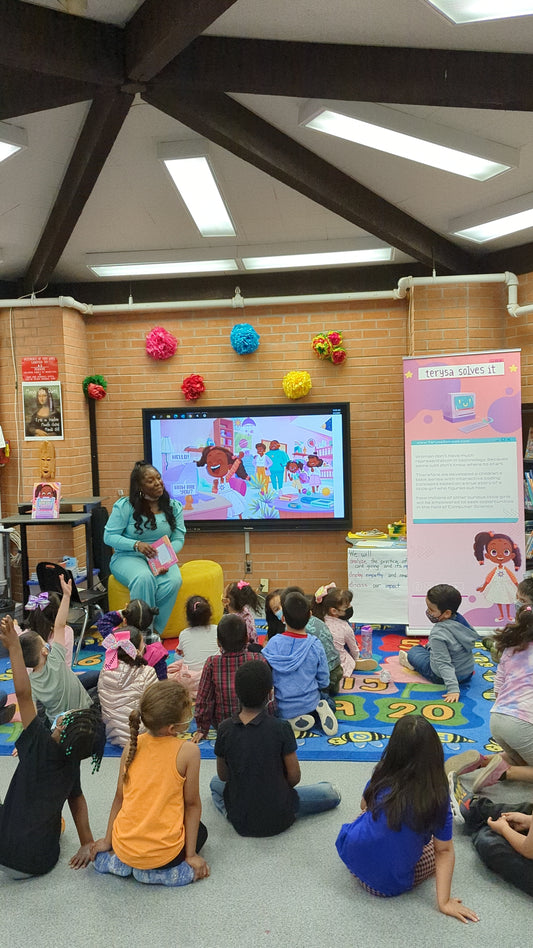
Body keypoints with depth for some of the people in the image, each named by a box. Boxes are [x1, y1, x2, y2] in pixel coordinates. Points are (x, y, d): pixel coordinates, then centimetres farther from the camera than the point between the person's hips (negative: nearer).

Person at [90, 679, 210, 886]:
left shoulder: (132, 745, -4)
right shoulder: (188, 751, -16)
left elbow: (119, 797, 4)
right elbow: (192, 804, -8)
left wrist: (107, 841, 15)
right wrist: (191, 855, 2)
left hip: (124, 846, 4)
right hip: (162, 851, -4)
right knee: (200, 830, 28)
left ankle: (118, 861, 11)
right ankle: (160, 872, 4)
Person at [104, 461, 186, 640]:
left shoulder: (173, 506, 5)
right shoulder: (124, 506, -6)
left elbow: (178, 538, 1)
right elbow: (109, 536, -8)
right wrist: (137, 545, -23)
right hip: (128, 557, -3)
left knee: (173, 581, -31)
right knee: (144, 578, -37)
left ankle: (155, 631, -17)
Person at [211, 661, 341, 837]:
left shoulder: (225, 729, -13)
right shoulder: (281, 728, -20)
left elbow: (223, 775, 0)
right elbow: (294, 776, -10)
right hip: (278, 819, -2)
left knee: (215, 782, 33)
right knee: (331, 793, 16)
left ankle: (228, 812, 6)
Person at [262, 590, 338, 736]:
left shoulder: (273, 643, -19)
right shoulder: (315, 645, -15)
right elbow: (324, 682, -4)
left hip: (282, 708, -2)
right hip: (310, 703, 2)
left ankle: (294, 721, 2)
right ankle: (320, 710, 0)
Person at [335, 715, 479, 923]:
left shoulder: (381, 780, -13)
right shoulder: (438, 798, -18)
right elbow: (444, 851, -13)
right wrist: (444, 902, -4)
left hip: (351, 855, 3)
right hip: (392, 885, -2)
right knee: (436, 849, 24)